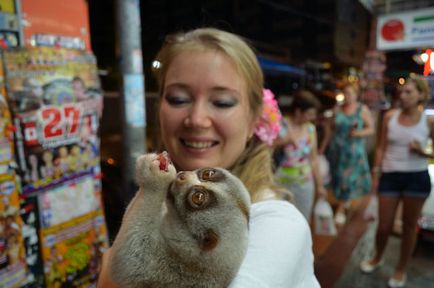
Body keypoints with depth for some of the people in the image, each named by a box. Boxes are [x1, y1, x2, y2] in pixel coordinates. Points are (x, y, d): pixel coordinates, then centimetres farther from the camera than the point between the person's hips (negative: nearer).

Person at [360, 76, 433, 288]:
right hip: (390, 176, 1)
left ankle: (401, 269, 34)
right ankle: (377, 258, 38)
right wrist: (376, 172, 2)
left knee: (409, 225, 13)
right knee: (384, 225, 8)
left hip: (417, 178, -1)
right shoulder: (390, 116, -1)